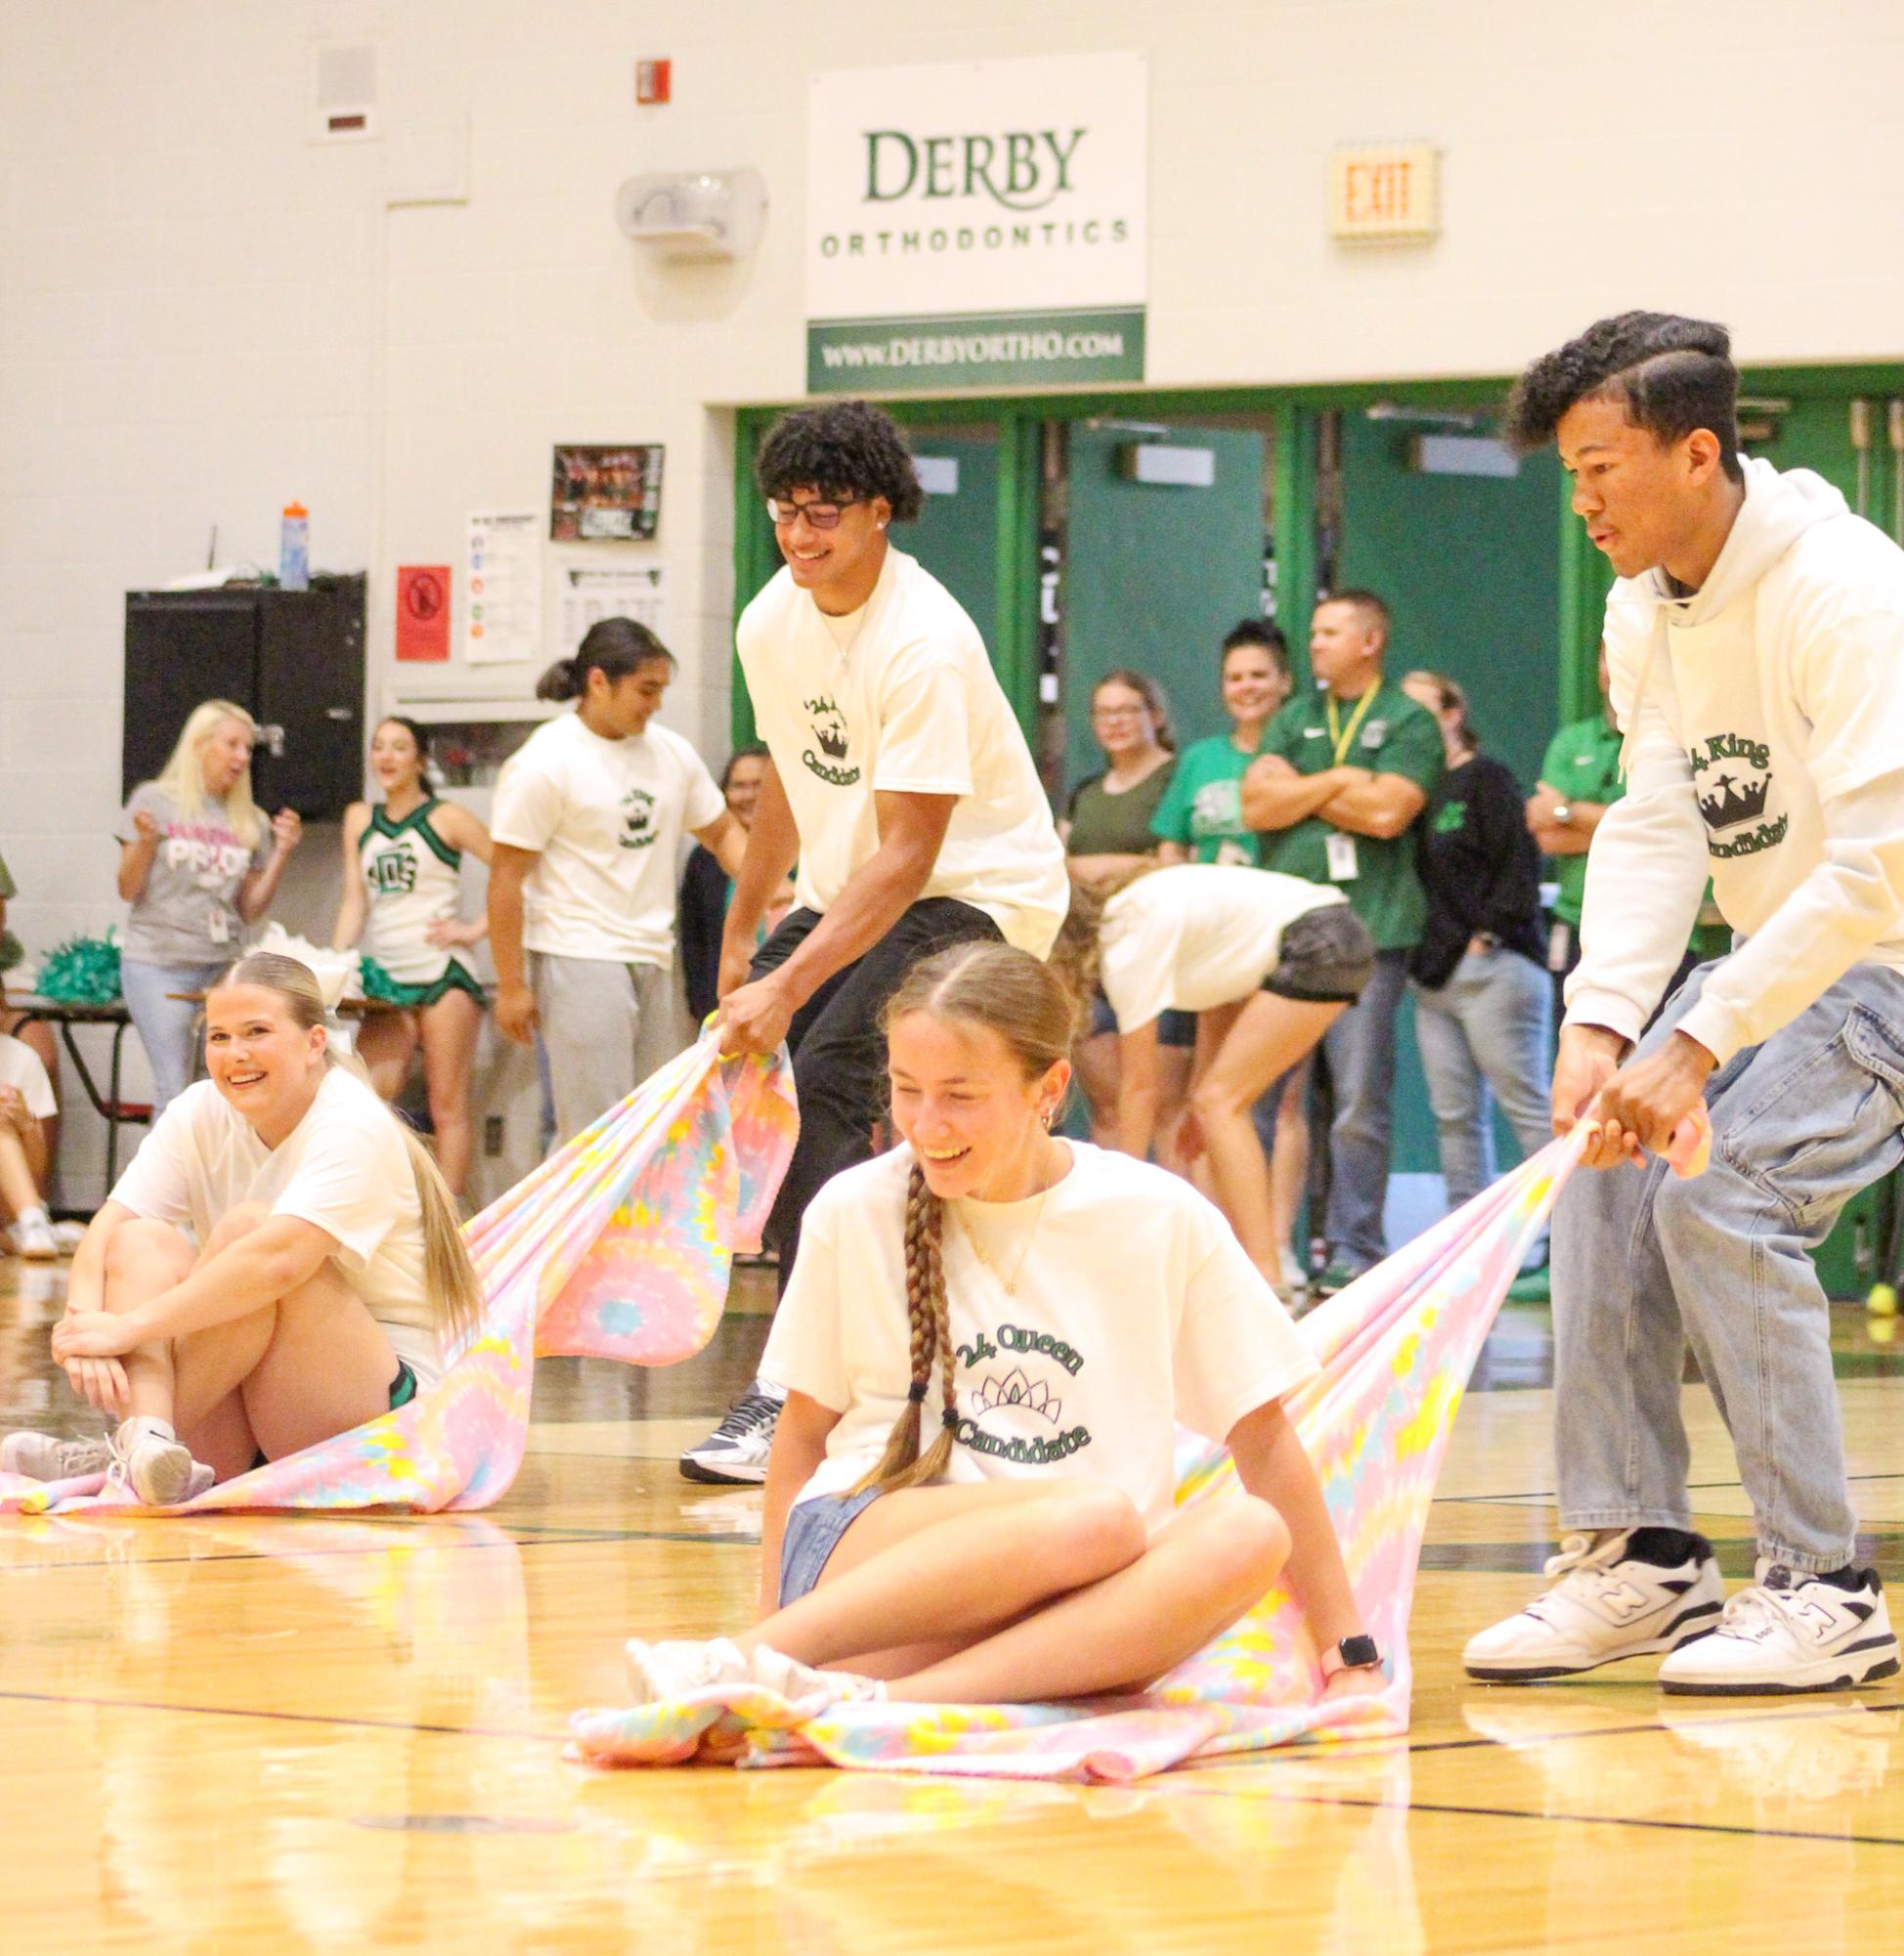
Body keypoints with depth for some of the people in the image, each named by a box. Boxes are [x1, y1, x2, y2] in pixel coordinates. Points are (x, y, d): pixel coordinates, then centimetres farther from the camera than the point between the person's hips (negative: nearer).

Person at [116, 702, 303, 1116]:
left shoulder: (250, 822, 11)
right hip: (157, 962, -3)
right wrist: (144, 843, -15)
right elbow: (129, 890, 2)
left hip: (223, 966, 3)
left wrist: (281, 855, 2)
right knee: (174, 1093, -10)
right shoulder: (155, 800, 2)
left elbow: (250, 909, 13)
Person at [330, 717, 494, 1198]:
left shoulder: (445, 818, 1)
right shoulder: (360, 820, 14)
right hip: (386, 979, 4)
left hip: (442, 973, -4)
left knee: (447, 1107, -2)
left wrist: (476, 929, -9)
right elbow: (355, 902, 12)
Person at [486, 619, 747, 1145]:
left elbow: (721, 830, 20)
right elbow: (506, 878, -9)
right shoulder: (545, 763, -9)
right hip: (579, 959, -7)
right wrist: (510, 985, -12)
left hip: (653, 963, 7)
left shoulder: (671, 753, 10)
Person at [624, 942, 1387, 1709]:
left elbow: (1265, 1442, 9)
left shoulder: (1161, 1221, 4)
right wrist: (770, 1631, 7)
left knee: (1245, 1534, -31)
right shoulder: (855, 1212, 4)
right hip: (859, 1554, -2)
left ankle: (885, 1703, -39)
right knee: (1098, 1516, -33)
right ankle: (739, 1661, -37)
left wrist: (1347, 1650, 6)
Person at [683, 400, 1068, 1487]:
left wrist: (790, 985, -32)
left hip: (980, 890, -9)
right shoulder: (771, 625, 0)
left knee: (827, 1074, -25)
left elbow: (907, 855, -27)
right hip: (844, 889, 9)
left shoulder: (924, 645, -24)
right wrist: (741, 934, 24)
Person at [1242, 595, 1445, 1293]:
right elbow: (1256, 805, 6)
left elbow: (1387, 812, -11)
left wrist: (1296, 792, -1)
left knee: (1360, 1101, -6)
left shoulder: (1408, 724, 4)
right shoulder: (1295, 719, 19)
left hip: (1366, 930, -5)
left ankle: (1354, 1250, -1)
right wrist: (1337, 780, -4)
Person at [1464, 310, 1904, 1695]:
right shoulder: (1644, 608, 2)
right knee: (1605, 1181, -2)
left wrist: (1698, 1047, -32)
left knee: (1720, 1198, -22)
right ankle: (1642, 1559, 7)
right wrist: (1602, 1022, -20)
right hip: (1780, 954, 8)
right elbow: (1656, 825, -4)